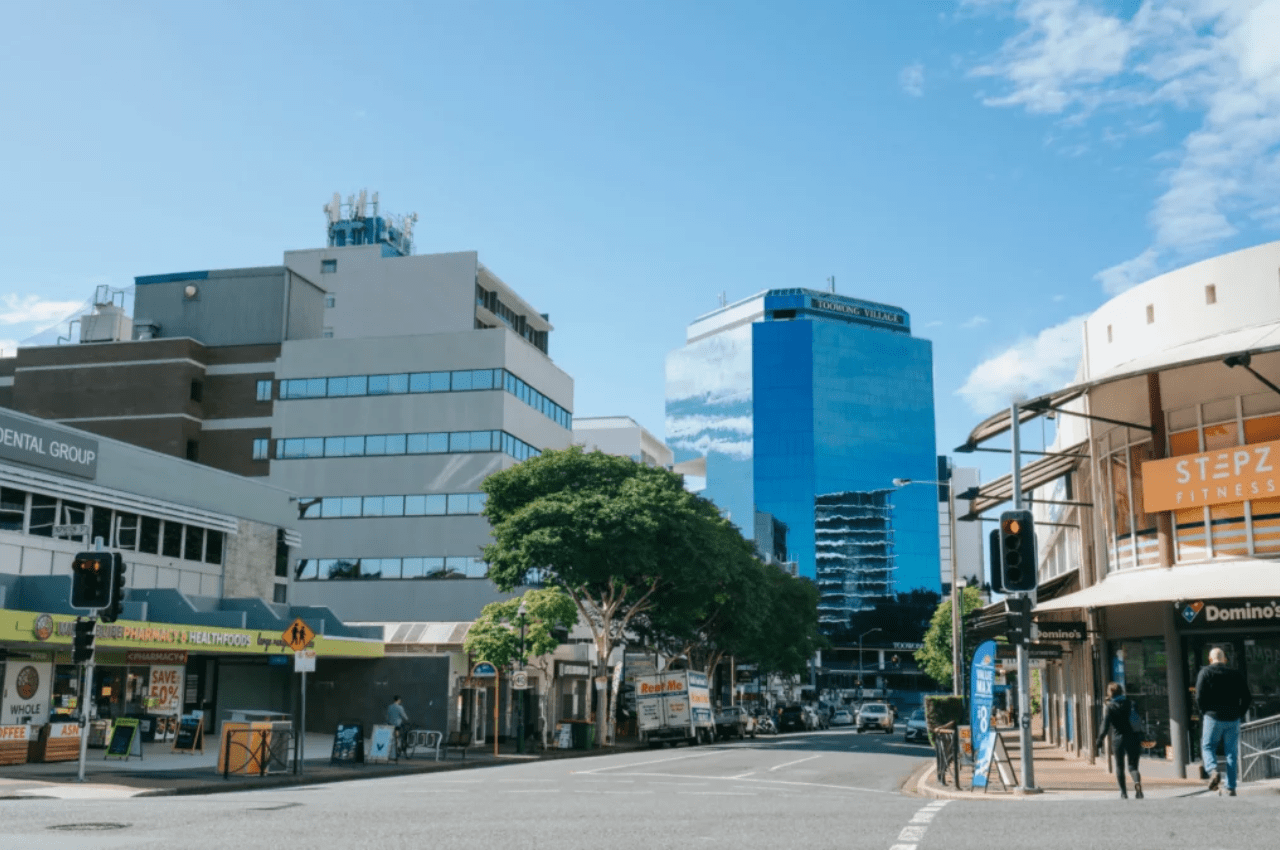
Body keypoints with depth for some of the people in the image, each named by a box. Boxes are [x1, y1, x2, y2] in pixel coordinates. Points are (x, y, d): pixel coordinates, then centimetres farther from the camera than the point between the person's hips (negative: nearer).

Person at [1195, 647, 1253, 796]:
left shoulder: (1205, 673, -2)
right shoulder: (1236, 674, 7)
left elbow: (1199, 698, -9)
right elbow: (1247, 698, 4)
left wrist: (1204, 712, 6)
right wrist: (1239, 714, 12)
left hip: (1213, 717, -3)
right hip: (1233, 719, 3)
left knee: (1207, 746, 11)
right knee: (1231, 752, 8)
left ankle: (1213, 770, -17)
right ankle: (1231, 787, 7)